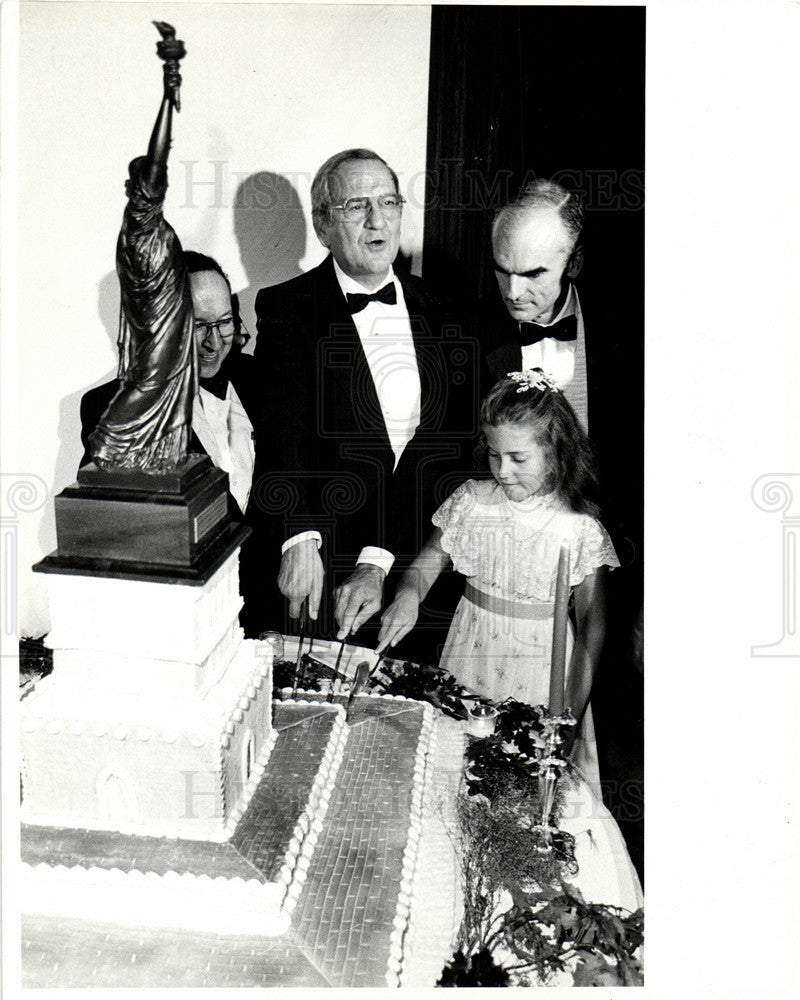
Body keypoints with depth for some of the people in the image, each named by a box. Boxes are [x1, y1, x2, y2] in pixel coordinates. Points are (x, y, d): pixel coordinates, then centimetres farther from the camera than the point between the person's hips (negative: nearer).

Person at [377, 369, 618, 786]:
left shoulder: (580, 529, -12)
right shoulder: (471, 502, -4)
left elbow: (592, 627, -6)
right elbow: (429, 560, 6)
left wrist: (571, 713, -7)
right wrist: (408, 594, -18)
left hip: (539, 674, -3)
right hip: (468, 659, 3)